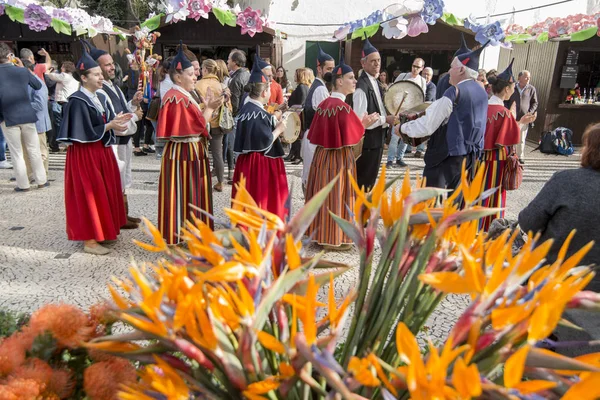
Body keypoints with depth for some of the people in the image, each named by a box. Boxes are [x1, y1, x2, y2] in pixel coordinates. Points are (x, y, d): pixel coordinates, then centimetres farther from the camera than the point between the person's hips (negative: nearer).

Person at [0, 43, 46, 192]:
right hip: (27, 115, 1)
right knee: (34, 150, 12)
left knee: (16, 154, 7)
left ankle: (23, 184, 11)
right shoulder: (22, 71, -4)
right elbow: (38, 85, 13)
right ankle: (41, 180, 17)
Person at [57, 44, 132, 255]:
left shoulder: (101, 97, 9)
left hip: (102, 151, 9)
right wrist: (110, 125, -17)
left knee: (105, 192, 13)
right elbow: (85, 133, -19)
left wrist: (117, 120, -5)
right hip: (85, 154, -8)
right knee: (89, 194, -3)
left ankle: (100, 232, 27)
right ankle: (89, 239, 6)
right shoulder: (77, 101, -15)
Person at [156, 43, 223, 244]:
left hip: (191, 151, 10)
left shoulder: (183, 96, 15)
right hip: (183, 153, -10)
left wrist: (207, 107, 8)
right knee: (183, 194, -1)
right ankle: (180, 237, 10)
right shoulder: (177, 98, -18)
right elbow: (195, 127, -22)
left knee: (192, 193, 16)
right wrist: (209, 108, -12)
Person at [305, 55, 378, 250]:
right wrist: (364, 124, -2)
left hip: (322, 156, 8)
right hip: (339, 159, -8)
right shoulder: (343, 107, -18)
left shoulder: (324, 104, 6)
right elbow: (352, 139, -18)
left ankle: (319, 233, 27)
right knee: (336, 197, 2)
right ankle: (333, 239, 13)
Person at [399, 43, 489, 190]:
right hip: (471, 155, 8)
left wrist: (403, 127, -4)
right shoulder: (482, 93, 9)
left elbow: (427, 126, -19)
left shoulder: (454, 92, -16)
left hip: (448, 154, -8)